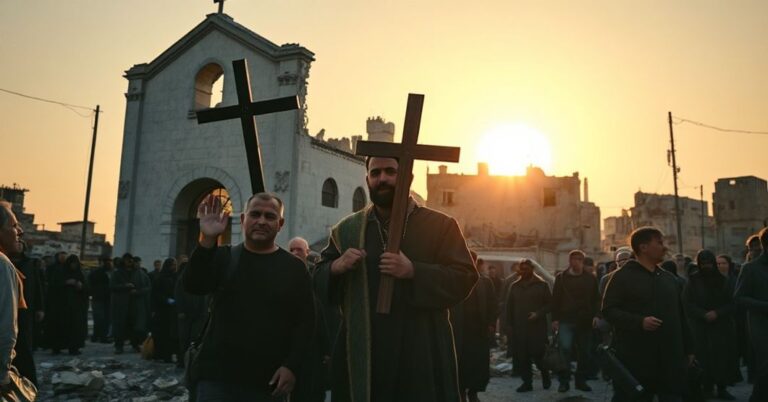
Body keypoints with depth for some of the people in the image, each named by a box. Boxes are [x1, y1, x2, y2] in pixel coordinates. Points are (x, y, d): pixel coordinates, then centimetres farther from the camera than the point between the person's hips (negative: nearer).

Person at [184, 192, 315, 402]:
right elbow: (192, 286, -8)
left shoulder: (294, 267, 3)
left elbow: (305, 322, 0)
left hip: (270, 380, 0)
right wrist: (207, 240, -21)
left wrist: (291, 366, -11)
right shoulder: (223, 257, 8)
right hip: (217, 376, 1)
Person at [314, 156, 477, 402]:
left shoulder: (440, 225, 1)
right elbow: (318, 281, 9)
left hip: (421, 352, -2)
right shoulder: (347, 229, 8)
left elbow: (464, 279, -7)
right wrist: (336, 267, -13)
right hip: (361, 352, 2)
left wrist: (413, 271, -20)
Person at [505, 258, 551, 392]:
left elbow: (549, 303, 1)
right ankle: (527, 382, 12)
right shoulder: (514, 286, 10)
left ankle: (545, 376, 23)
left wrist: (538, 314, -14)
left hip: (537, 326, -3)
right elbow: (509, 307, 11)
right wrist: (510, 324, 6)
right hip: (519, 327, 3)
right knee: (521, 356, 0)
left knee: (538, 354, -4)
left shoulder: (542, 285, 1)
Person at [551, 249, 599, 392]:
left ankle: (581, 380, 21)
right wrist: (555, 319, -4)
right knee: (565, 348, -14)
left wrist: (595, 315, -4)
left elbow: (595, 299, 9)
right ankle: (564, 381, -3)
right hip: (566, 320, -2)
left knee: (585, 352, 7)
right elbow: (555, 299, 2)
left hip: (585, 321, 2)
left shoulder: (590, 278, 8)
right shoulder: (561, 277, 4)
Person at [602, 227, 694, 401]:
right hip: (635, 359, -6)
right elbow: (609, 310, -11)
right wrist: (639, 322, -23)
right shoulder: (622, 276, -4)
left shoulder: (669, 278, 17)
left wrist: (688, 349, 18)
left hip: (670, 358, 6)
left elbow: (680, 317, 21)